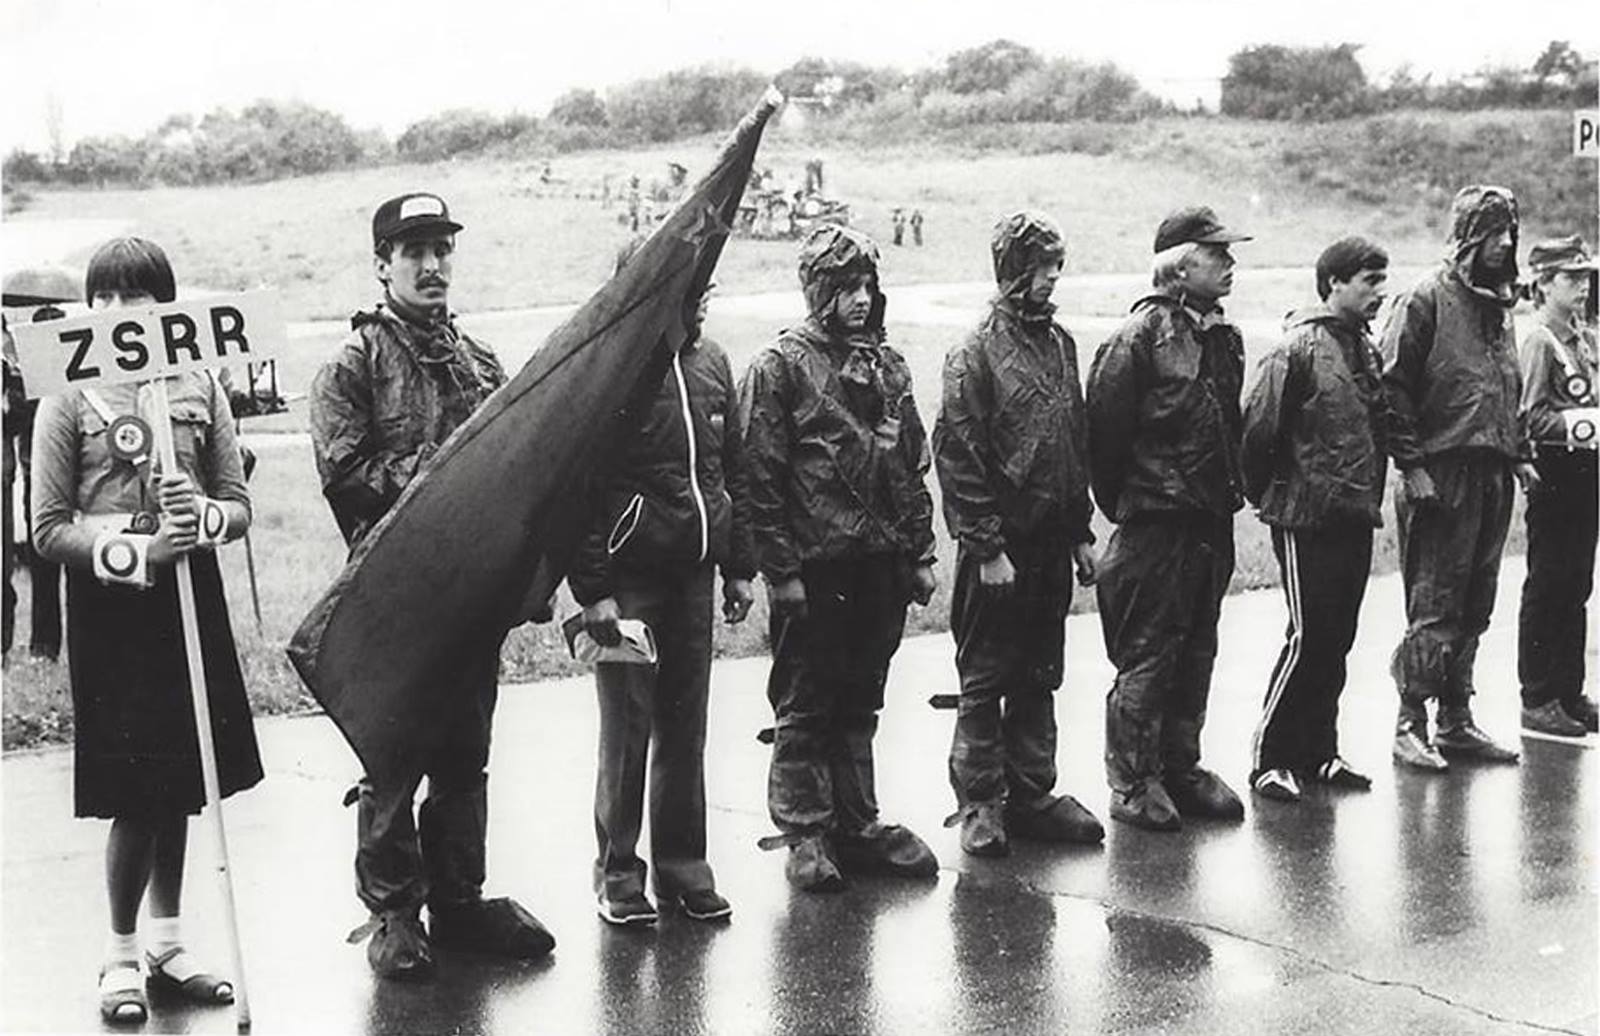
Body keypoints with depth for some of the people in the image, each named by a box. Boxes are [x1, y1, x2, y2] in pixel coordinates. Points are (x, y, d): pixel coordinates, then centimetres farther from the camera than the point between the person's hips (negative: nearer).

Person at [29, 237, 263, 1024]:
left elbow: (239, 505, 7)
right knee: (134, 793, -3)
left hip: (189, 594, 4)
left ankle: (167, 939, 27)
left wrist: (206, 516, -15)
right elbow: (48, 529, -5)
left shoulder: (200, 386, 5)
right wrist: (134, 552, -18)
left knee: (180, 782, 12)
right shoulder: (69, 399, -3)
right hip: (109, 606, -3)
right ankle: (122, 952, 15)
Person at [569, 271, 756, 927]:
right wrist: (592, 589, -16)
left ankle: (683, 864, 21)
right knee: (628, 725, 0)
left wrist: (738, 567, 13)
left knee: (687, 725, 11)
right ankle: (618, 873, 12)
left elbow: (733, 472, 16)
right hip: (629, 579, -6)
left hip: (694, 575, 6)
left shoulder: (711, 363, 10)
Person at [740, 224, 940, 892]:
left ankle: (857, 824, 24)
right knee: (805, 709, 3)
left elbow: (913, 468, 16)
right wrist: (781, 570, -13)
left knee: (860, 706, 14)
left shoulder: (888, 367, 13)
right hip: (814, 571, -6)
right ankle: (804, 833, 12)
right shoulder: (781, 367, -6)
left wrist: (920, 554, 11)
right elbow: (761, 476, -10)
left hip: (880, 566, 6)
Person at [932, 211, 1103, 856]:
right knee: (985, 677, 3)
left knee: (1039, 676, 13)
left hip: (1052, 542, 7)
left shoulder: (1059, 344, 12)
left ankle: (1032, 794, 22)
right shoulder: (977, 353, -10)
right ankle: (980, 802, 11)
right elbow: (958, 457, -14)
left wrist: (1081, 532, 14)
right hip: (1000, 544, -7)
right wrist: (986, 547, -17)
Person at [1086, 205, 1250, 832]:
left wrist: (1230, 492, 14)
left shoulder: (1224, 337, 13)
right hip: (1157, 520, -8)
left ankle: (1181, 769, 24)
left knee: (1196, 651, 13)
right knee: (1148, 656, -2)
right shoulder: (1142, 336, -12)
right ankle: (1132, 784, 7)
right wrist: (1122, 503, -5)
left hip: (1213, 520, 8)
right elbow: (1105, 427, -12)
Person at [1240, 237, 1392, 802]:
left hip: (1356, 518, 8)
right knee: (1308, 637, -7)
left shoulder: (1366, 349, 13)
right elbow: (1259, 427, -14)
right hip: (1307, 517, -7)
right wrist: (1268, 494, -5)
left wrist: (1373, 493, 14)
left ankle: (1318, 751, 21)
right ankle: (1270, 757, 4)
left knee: (1337, 639, 11)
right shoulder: (1301, 347, -12)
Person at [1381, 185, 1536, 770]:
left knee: (1474, 609, 11)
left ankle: (1456, 721, 19)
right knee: (1434, 608, -6)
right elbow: (1394, 387, -11)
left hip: (1493, 478, 8)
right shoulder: (1427, 300, -7)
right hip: (1443, 474, -8)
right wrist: (1411, 464, -16)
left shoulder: (1499, 303, 18)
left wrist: (1520, 454, 16)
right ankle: (1411, 726, 1)